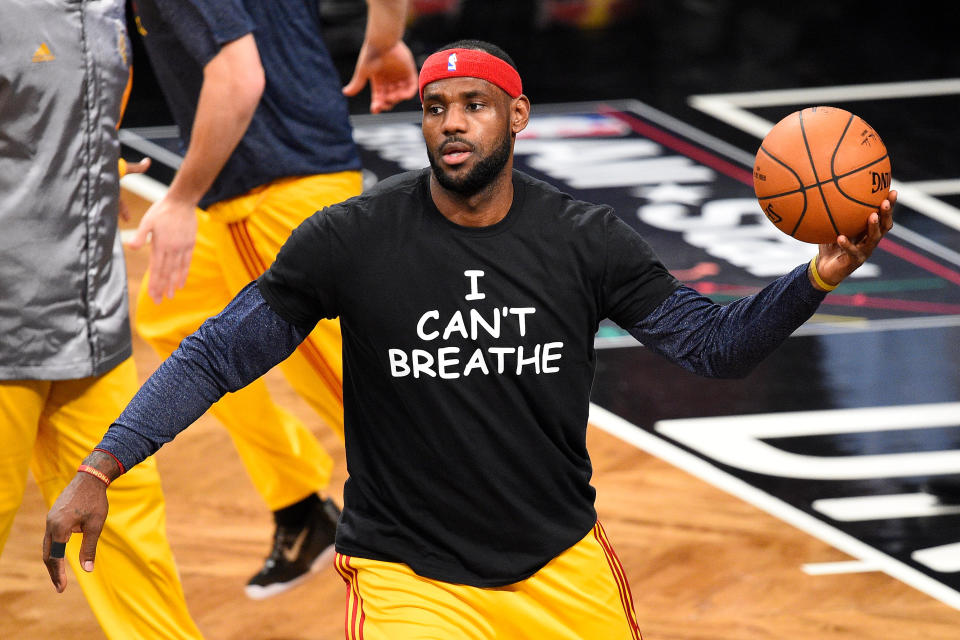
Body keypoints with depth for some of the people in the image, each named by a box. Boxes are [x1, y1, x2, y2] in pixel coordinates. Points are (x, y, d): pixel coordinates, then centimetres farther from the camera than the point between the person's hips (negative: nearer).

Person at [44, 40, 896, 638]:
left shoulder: (584, 240, -5)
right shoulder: (352, 239, -11)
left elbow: (716, 343, 1)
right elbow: (220, 354, -6)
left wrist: (818, 278, -16)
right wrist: (101, 470, -15)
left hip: (562, 567, 3)